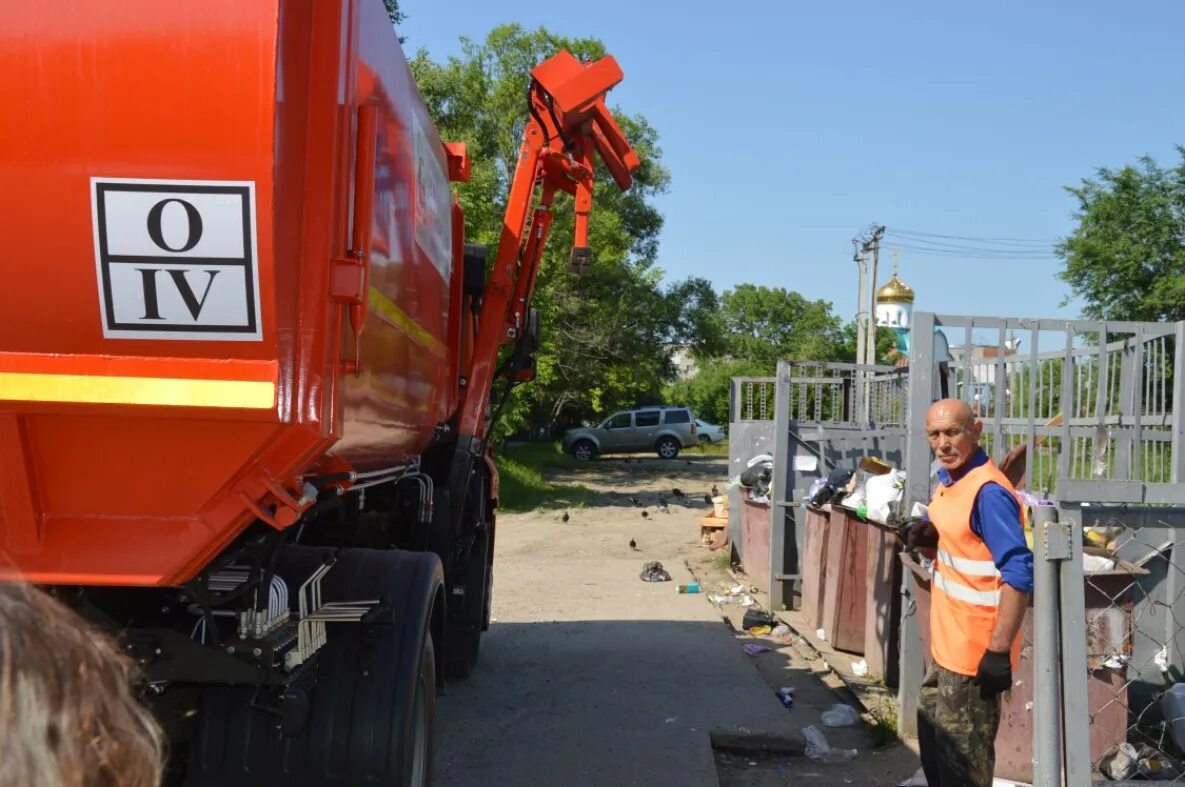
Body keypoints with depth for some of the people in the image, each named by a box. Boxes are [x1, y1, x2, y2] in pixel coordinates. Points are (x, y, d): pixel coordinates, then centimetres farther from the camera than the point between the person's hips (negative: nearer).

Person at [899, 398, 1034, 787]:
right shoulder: (948, 478, 6)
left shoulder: (988, 491, -23)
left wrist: (999, 651, -27)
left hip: (974, 651, -9)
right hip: (946, 641, 9)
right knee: (935, 740, 24)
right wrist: (925, 532, -2)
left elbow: (1019, 576, -25)